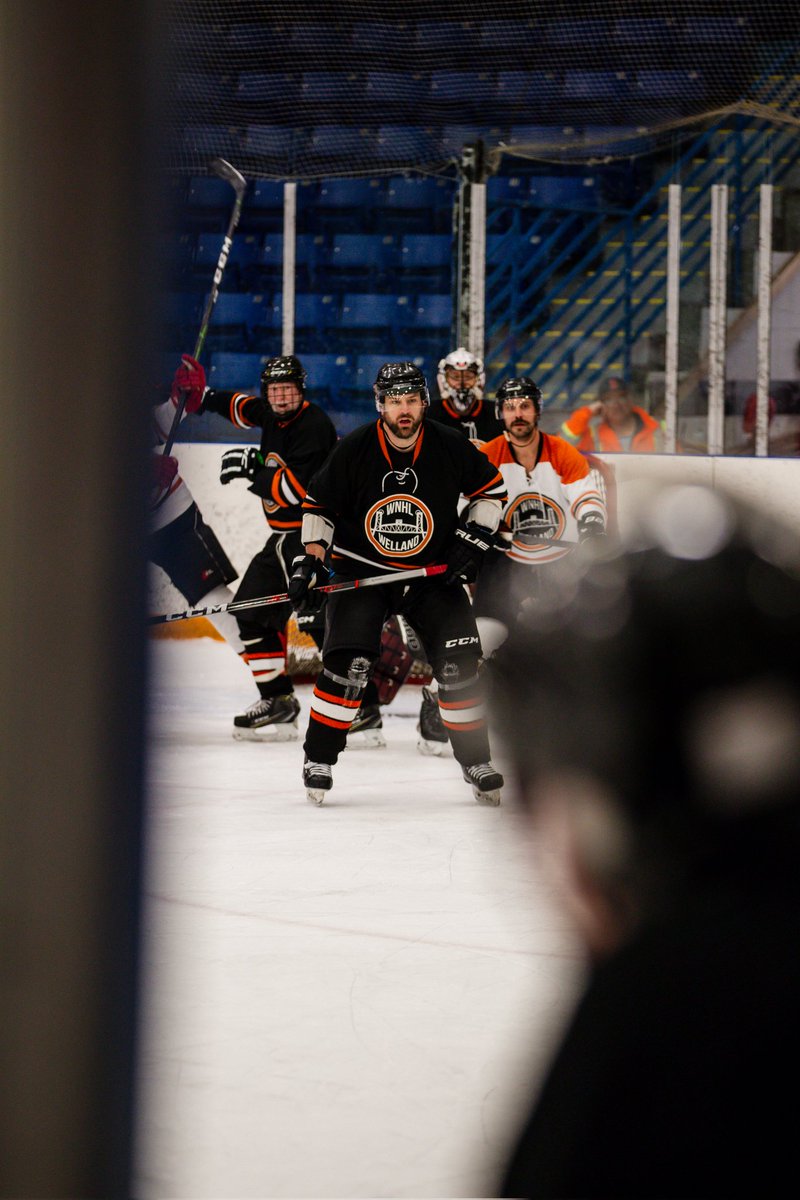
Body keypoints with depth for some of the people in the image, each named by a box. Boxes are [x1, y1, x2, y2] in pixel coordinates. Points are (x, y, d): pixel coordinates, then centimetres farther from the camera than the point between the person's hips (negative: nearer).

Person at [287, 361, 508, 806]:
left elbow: (491, 488, 6)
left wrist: (473, 539, -3)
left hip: (432, 573, 2)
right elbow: (319, 504, 0)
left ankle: (476, 762, 10)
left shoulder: (451, 448, -10)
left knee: (460, 662, -7)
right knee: (348, 662, -18)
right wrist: (311, 560, -9)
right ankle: (319, 761, -5)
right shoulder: (354, 451, -13)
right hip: (361, 568, -2)